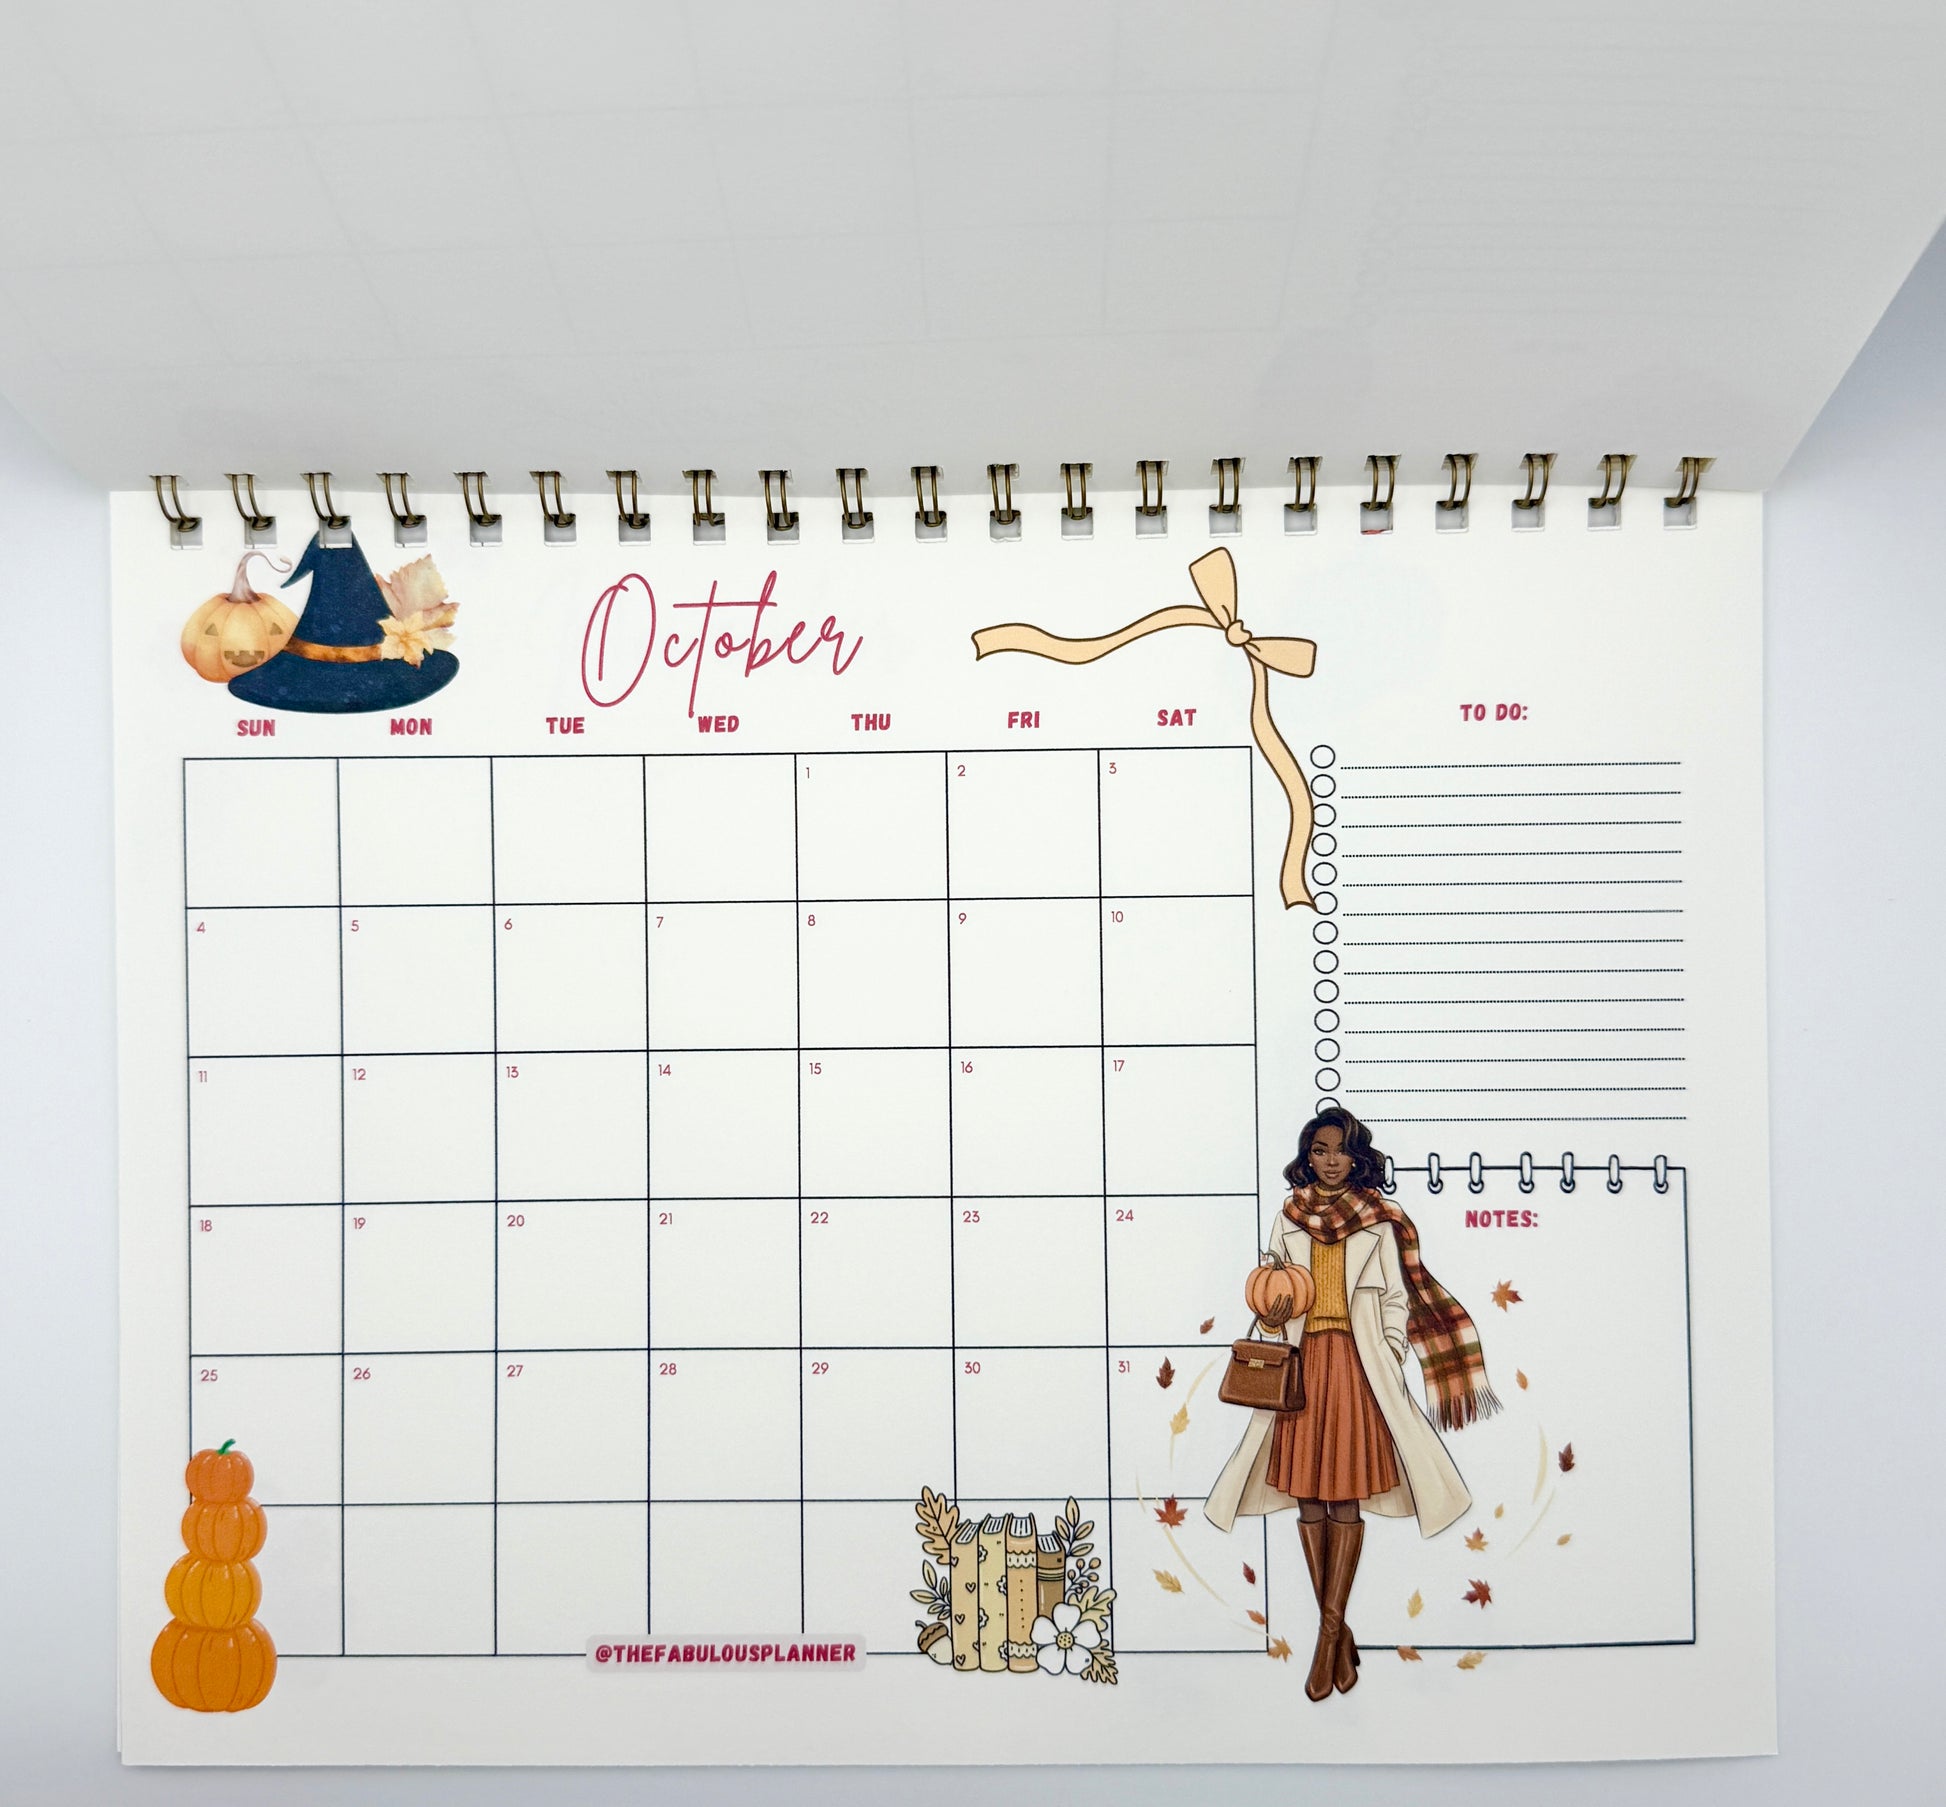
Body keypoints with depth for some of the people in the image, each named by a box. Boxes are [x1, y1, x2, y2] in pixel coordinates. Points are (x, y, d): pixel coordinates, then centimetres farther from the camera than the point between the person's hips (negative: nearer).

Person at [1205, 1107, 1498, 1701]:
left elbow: (1397, 1297, 5)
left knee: (1346, 1496, -4)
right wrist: (1272, 1317, -5)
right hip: (1301, 1362, 3)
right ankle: (1338, 1632, 12)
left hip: (1358, 1363, -2)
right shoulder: (1290, 1216, 11)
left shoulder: (1378, 1218, 5)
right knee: (1307, 1495, 2)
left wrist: (1389, 1362, -3)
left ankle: (1328, 1635, 1)